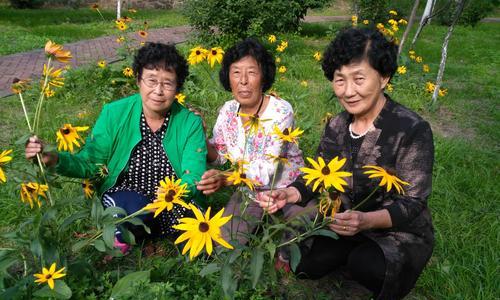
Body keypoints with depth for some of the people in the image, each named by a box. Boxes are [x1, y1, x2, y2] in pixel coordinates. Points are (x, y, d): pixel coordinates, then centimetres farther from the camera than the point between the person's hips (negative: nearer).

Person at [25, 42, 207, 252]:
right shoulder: (114, 114, -6)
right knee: (135, 207, -36)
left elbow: (194, 178, -16)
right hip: (123, 196, -1)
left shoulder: (190, 122, -9)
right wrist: (54, 159, -25)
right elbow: (89, 163, -5)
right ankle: (122, 237, -1)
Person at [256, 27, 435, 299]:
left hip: (402, 232, -5)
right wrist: (288, 194, -23)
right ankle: (356, 251, 16)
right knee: (303, 262, -6)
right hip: (347, 225, 5)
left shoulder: (413, 130, -22)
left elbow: (412, 202, -22)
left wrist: (366, 221, -41)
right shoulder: (336, 127, -3)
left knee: (367, 266, -32)